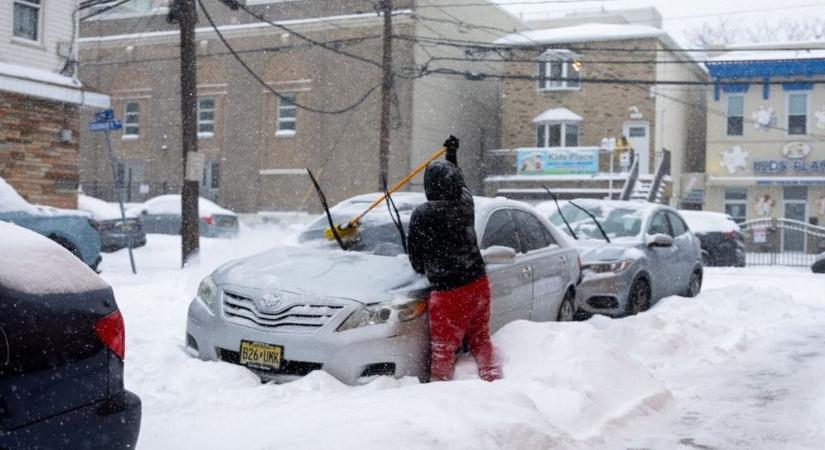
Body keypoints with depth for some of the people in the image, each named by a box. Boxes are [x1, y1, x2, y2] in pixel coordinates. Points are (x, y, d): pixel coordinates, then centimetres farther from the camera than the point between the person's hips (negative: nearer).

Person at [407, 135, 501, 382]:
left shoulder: (423, 214, -14)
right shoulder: (466, 204, 0)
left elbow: (416, 260, -6)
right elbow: (460, 184, 26)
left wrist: (430, 269, 16)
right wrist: (452, 155, 39)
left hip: (449, 291, -6)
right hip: (479, 284, 6)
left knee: (442, 350, 4)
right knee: (481, 341, 20)